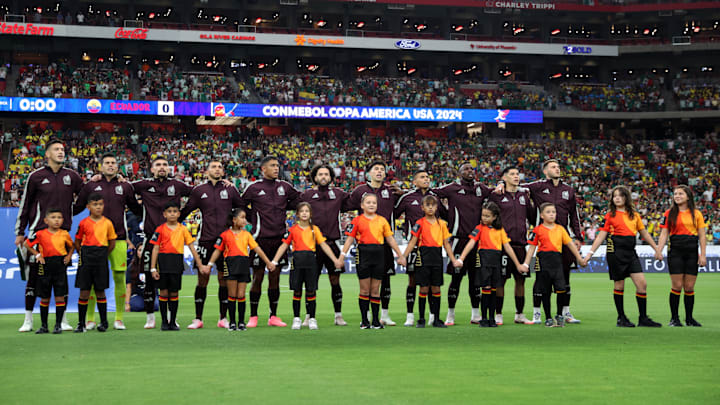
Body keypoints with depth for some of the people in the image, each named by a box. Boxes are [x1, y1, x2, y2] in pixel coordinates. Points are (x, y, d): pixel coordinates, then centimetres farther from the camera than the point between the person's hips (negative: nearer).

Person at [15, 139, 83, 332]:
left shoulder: (71, 176, 8)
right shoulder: (36, 176, 1)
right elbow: (25, 205, 6)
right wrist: (20, 232, 4)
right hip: (38, 232, -2)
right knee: (33, 276, 0)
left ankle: (63, 320, 11)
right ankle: (28, 320, 8)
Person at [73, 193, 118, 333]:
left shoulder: (107, 223, 2)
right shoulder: (84, 223, 0)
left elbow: (112, 243, 9)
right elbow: (77, 242, 9)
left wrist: (103, 255, 3)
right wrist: (83, 254, 1)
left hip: (101, 260, 0)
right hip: (86, 259, 0)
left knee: (100, 291, 6)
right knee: (84, 291, 1)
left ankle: (104, 322, 15)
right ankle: (81, 324, 7)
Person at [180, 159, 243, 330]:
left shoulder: (230, 189, 8)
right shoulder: (198, 191, 7)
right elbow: (184, 212, 12)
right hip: (205, 240, 0)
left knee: (224, 279, 3)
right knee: (202, 278, 0)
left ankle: (223, 318, 11)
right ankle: (198, 319, 6)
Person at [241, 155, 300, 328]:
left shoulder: (284, 187, 9)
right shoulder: (254, 188, -1)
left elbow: (297, 199, 23)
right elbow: (240, 206, 7)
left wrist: (282, 210, 13)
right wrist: (254, 218, 3)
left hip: (279, 238, 4)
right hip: (260, 238, -3)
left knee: (275, 277, 7)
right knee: (257, 277, -1)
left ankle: (273, 316, 13)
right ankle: (253, 317, 6)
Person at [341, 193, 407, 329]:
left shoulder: (382, 220, 9)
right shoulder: (357, 220, 2)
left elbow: (390, 239, 14)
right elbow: (350, 239, 2)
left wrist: (400, 255, 14)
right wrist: (342, 256, -6)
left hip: (379, 255, 2)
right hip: (364, 255, -2)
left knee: (375, 290, 5)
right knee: (365, 289, 2)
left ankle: (376, 320, 10)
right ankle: (364, 321, 9)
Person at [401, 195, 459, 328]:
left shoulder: (442, 223, 9)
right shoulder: (420, 223, -1)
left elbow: (446, 243, 12)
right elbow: (412, 242, -3)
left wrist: (453, 260, 9)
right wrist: (403, 256, -12)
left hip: (437, 257, 3)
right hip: (424, 257, -3)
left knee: (436, 288, 5)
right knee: (424, 288, -1)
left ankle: (436, 319, 11)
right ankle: (421, 319, 7)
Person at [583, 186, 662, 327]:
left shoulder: (634, 215, 13)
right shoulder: (610, 215, 2)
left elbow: (644, 233, 20)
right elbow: (601, 236, 0)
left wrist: (656, 249, 20)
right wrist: (590, 252, -8)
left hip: (631, 252, 4)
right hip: (615, 251, -4)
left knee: (642, 284, -3)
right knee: (619, 284, 1)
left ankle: (643, 318, 4)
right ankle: (621, 318, 12)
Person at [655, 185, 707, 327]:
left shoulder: (696, 214, 7)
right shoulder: (669, 214, 6)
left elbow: (702, 236, 7)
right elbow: (664, 234, 2)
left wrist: (703, 255, -1)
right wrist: (659, 250, -12)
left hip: (692, 252, 1)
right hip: (675, 251, -1)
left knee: (689, 287, 3)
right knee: (677, 286, -4)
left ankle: (689, 318, 13)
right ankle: (674, 318, 3)